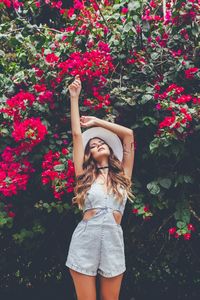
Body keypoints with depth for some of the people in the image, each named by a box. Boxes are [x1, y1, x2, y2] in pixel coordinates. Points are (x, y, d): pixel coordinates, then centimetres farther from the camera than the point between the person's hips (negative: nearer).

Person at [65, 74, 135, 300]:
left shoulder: (123, 174, 10)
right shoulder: (85, 175, 6)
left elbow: (128, 134, 9)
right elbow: (76, 134, 3)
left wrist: (96, 122, 15)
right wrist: (74, 97, 6)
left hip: (113, 239, 2)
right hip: (85, 238, -1)